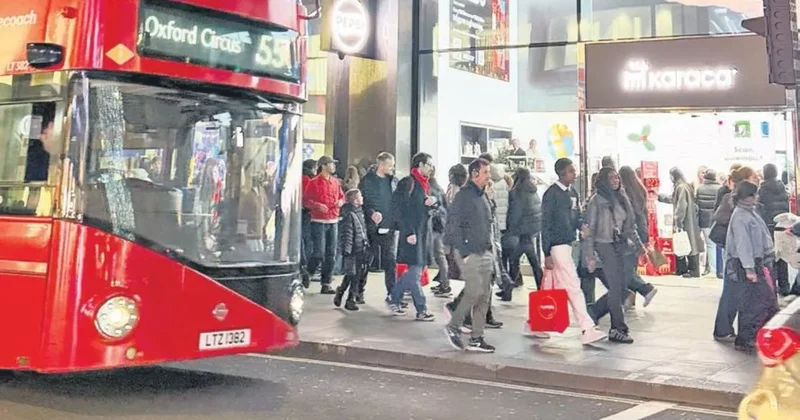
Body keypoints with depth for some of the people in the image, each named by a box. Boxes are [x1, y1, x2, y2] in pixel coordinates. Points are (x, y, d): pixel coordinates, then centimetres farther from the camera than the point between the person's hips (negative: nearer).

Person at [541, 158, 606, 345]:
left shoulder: (573, 193, 13)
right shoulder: (552, 194, -11)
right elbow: (545, 224, -11)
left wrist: (582, 226, -7)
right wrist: (547, 254, -14)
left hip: (569, 244, 8)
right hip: (558, 246, -8)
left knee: (556, 287, 13)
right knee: (573, 286, -9)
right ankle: (587, 330, -9)